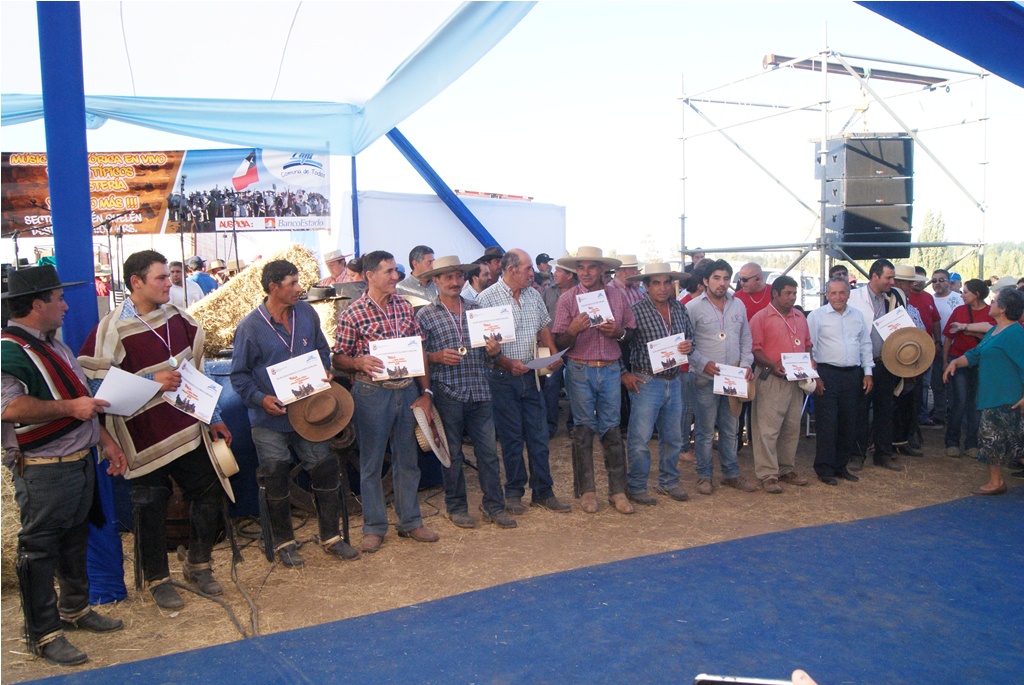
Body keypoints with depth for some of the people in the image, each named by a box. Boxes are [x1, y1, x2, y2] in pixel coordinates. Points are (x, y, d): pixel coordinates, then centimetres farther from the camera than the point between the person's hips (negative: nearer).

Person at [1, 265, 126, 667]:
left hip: (81, 462, 9)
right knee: (39, 550, 4)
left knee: (75, 540, 21)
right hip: (43, 471, -9)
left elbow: (83, 402, 22)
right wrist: (69, 408, -27)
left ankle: (75, 609, 38)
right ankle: (44, 634, 17)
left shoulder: (56, 347, 15)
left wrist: (105, 441, 18)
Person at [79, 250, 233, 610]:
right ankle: (156, 579, 29)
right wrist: (152, 381, -21)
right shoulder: (112, 329, -14)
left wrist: (214, 418, 14)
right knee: (151, 508, 8)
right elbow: (97, 385, -16)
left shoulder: (178, 319, 5)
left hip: (188, 429, 5)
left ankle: (198, 565, 31)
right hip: (145, 438, -5)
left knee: (209, 493, 10)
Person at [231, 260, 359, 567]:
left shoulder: (307, 313, 2)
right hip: (271, 419, -4)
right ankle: (283, 543, 25)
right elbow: (239, 375, -5)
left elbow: (322, 349, 16)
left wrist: (325, 372, -2)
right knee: (276, 482, 7)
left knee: (325, 471, 8)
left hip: (310, 412, 4)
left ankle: (331, 537, 25)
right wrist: (261, 399, -20)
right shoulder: (250, 326, -11)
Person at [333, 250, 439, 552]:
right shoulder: (352, 314, -7)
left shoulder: (404, 307, 6)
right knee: (371, 463, 7)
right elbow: (338, 358, -3)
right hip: (372, 393, -4)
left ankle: (410, 521, 27)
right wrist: (360, 362, -24)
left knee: (408, 459, 13)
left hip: (407, 391, 4)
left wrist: (426, 392, 4)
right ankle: (374, 527, 21)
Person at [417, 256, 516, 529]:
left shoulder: (476, 310, 13)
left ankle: (493, 505, 17)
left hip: (479, 392, 3)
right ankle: (456, 507, 21)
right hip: (447, 393, -3)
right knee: (452, 453, 7)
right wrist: (437, 357, -18)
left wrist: (493, 350, -3)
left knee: (488, 450, 5)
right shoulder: (425, 315, 2)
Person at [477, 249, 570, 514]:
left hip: (531, 374, 5)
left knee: (538, 435, 8)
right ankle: (514, 493, 19)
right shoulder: (487, 298, -10)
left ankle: (543, 492, 18)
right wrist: (507, 363, -23)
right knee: (511, 437, 4)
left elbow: (544, 327, 18)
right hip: (503, 379, -5)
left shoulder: (533, 295, 9)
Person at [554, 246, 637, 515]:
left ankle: (617, 490, 14)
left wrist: (619, 332, -8)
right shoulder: (567, 298, -2)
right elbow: (559, 343, -3)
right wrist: (573, 330, -23)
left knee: (612, 428, 5)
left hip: (611, 369, 2)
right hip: (580, 370, -2)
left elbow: (631, 330, 13)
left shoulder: (618, 296, 6)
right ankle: (586, 490, 16)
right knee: (583, 429, 4)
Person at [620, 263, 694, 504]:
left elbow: (690, 337, 19)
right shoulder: (636, 310, -10)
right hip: (647, 382, -6)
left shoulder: (680, 309, 8)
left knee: (672, 437, 15)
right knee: (640, 438, -3)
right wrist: (624, 373, -12)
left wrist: (689, 346, -4)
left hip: (674, 382, 6)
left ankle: (668, 482, 30)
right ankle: (637, 488, 10)